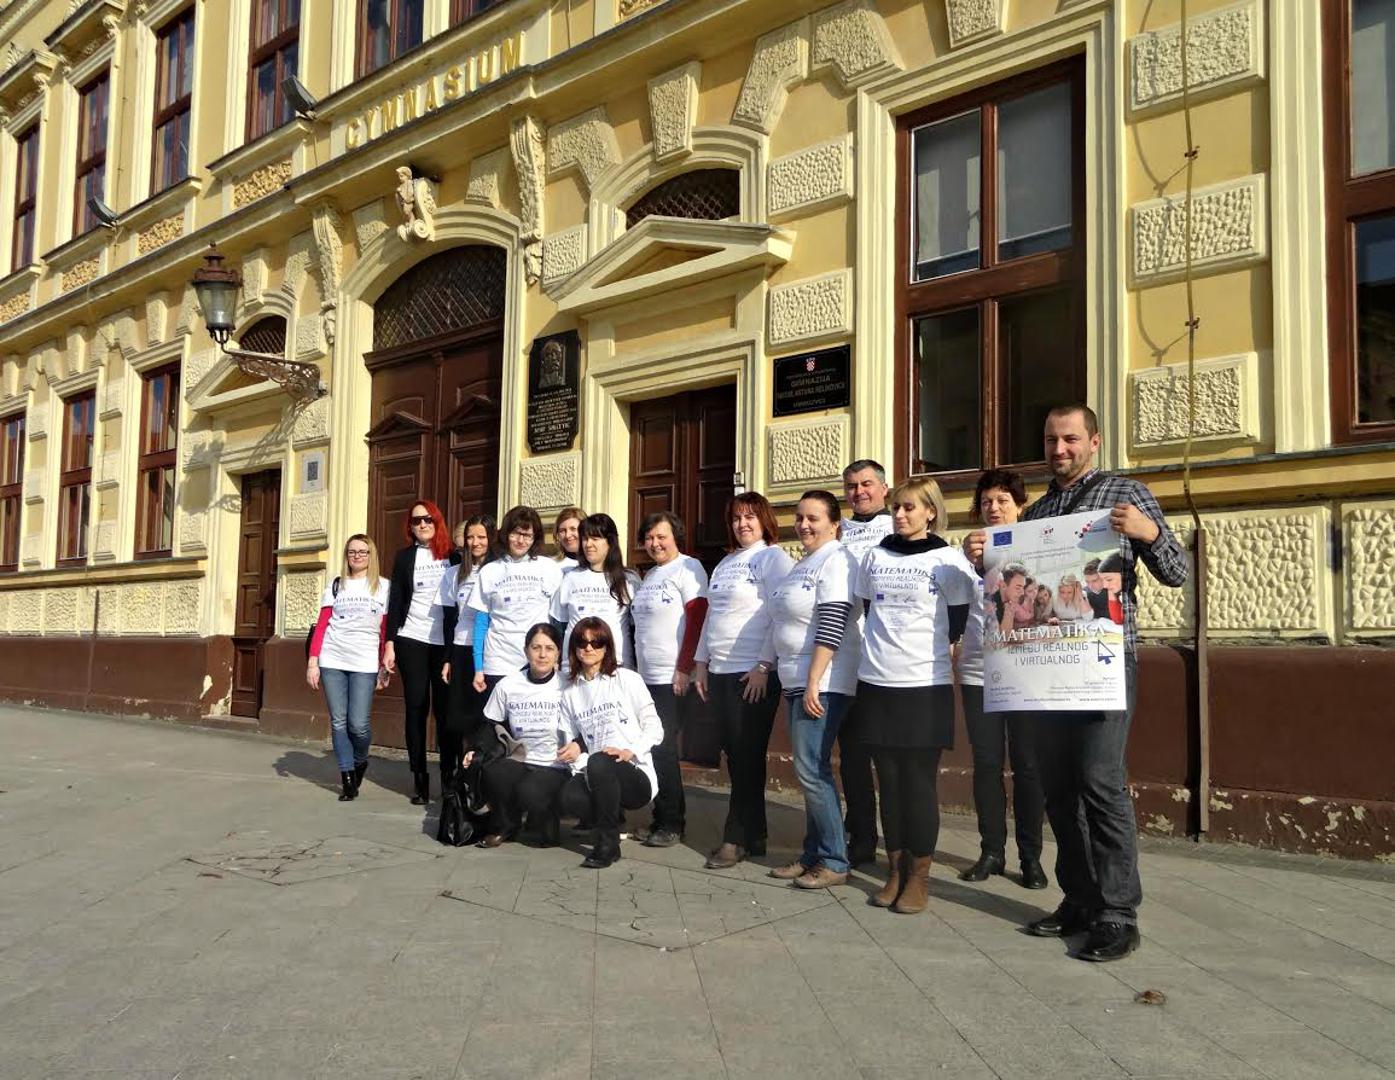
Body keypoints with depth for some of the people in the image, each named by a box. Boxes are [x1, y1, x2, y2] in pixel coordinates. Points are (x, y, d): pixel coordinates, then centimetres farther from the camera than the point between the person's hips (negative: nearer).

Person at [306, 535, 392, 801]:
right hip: (332, 661, 2)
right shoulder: (336, 585, 11)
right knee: (338, 722, 2)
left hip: (365, 664, -2)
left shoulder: (384, 586, 5)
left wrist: (384, 665, -2)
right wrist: (312, 661, -1)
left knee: (358, 724, -8)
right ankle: (347, 777, 11)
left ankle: (360, 762, 21)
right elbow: (321, 626, 7)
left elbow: (387, 630, 3)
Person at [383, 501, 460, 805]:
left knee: (445, 709, 0)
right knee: (416, 708, 2)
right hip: (411, 641, 1)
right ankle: (419, 779, 7)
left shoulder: (453, 556, 5)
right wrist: (390, 644, -2)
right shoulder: (405, 557, 8)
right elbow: (395, 602, 6)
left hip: (446, 642, -1)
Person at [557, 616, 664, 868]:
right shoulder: (570, 692, 13)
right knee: (569, 795, -32)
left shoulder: (627, 679, 0)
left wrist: (629, 752, -19)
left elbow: (654, 728, -2)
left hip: (636, 776, -3)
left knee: (599, 763, -36)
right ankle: (611, 823, 0)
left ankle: (608, 843, -16)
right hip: (595, 778, 3)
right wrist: (573, 753, -10)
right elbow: (573, 743, 14)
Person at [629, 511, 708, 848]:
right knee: (655, 749, 9)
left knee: (662, 749, -6)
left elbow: (697, 618, -14)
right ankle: (667, 819, 18)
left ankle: (671, 824, 4)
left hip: (673, 678, -8)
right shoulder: (649, 576, 18)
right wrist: (637, 667, 16)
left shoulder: (687, 568, -7)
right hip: (647, 677, 8)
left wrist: (684, 669, -17)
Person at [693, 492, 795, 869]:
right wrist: (701, 662, 16)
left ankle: (738, 838, 6)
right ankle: (753, 835, 19)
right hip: (721, 672, 8)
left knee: (747, 756, -2)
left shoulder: (774, 558, -5)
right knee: (735, 755, 10)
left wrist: (764, 665, -18)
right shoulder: (725, 563, 19)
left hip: (754, 674, -8)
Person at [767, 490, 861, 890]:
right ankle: (813, 854, 19)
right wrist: (771, 667, 22)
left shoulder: (836, 560, -11)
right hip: (798, 682, 9)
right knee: (809, 770, 12)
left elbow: (832, 627, -18)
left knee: (811, 769, -10)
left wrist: (813, 684, -21)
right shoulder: (803, 564, 18)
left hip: (822, 684, -9)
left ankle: (833, 861, 0)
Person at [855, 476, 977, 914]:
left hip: (926, 685, -3)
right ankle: (896, 870, 18)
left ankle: (920, 876, 11)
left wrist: (920, 648, 4)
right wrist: (884, 647, 9)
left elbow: (956, 625, 1)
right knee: (889, 780, 8)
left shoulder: (947, 560, -2)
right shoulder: (875, 557, 9)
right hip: (876, 683, 4)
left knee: (920, 783, 0)